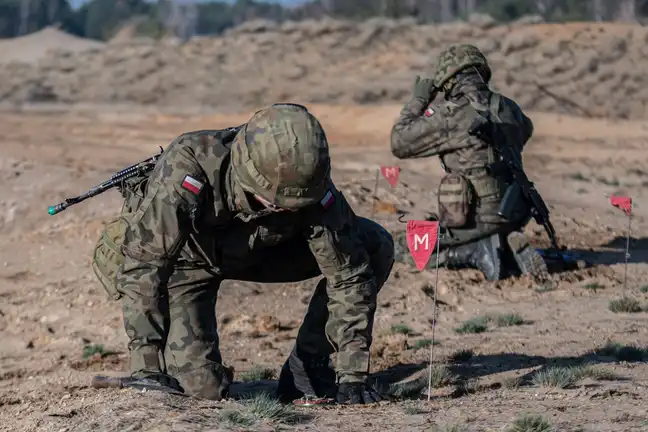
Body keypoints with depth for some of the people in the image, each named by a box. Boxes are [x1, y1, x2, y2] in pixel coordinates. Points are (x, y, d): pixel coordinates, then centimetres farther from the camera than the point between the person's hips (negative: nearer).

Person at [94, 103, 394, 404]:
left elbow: (348, 275, -22)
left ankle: (307, 368, -2)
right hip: (189, 258, -3)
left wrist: (352, 375, -25)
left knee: (376, 246, -15)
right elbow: (141, 267, -39)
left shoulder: (311, 187, -30)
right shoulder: (186, 173, -41)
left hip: (260, 253, 4)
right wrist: (147, 366, -43)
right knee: (203, 388, -21)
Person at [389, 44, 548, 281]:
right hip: (513, 216, 6)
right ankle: (507, 248, 2)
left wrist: (418, 100, 4)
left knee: (398, 248, 10)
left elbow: (399, 144, -6)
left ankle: (477, 252, -10)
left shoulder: (449, 115, -16)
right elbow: (525, 130, 29)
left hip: (474, 221, -6)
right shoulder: (507, 108, 4)